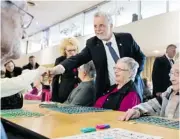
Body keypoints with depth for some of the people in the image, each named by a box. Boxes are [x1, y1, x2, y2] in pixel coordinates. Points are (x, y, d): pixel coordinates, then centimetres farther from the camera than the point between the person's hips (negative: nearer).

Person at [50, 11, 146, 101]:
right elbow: (79, 58, -15)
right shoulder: (91, 43, -1)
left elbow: (141, 57, 6)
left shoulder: (126, 38, -2)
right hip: (106, 92, 0)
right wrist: (60, 67, -33)